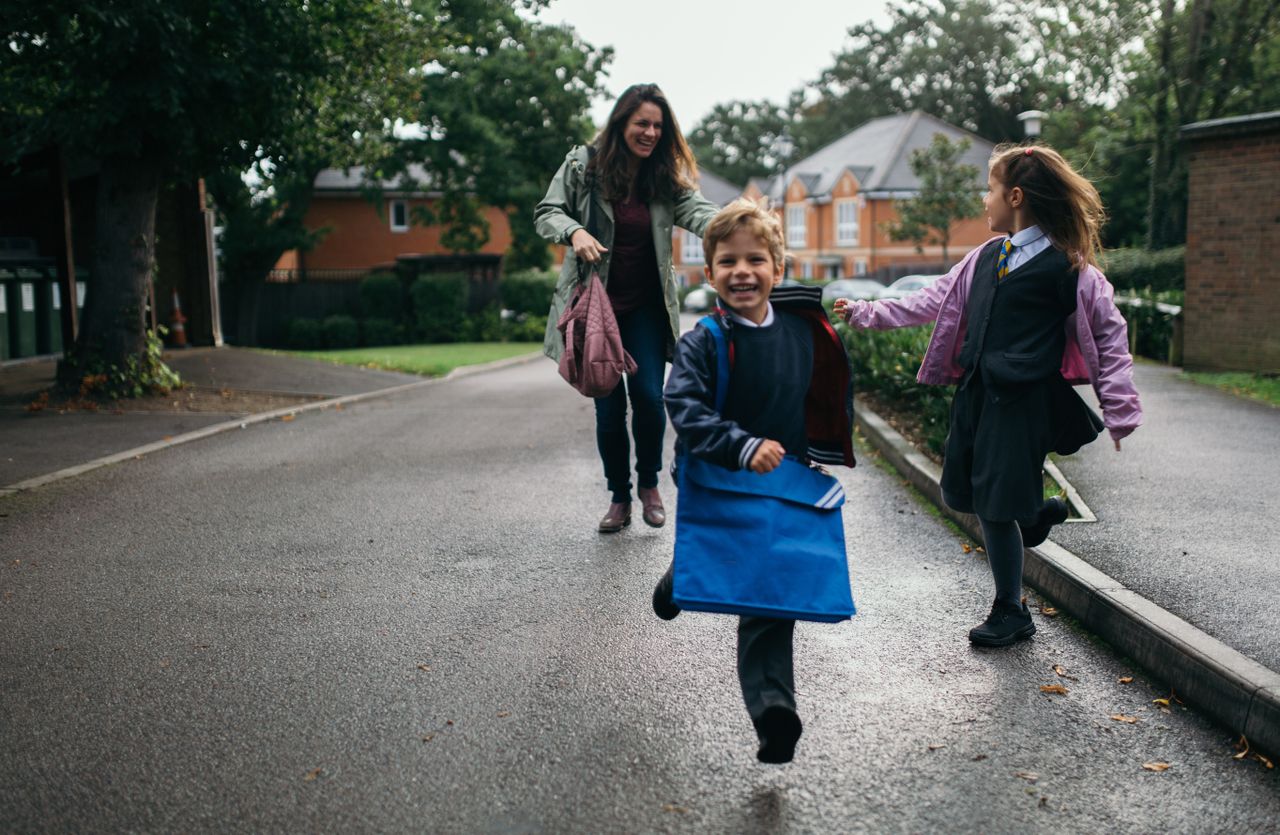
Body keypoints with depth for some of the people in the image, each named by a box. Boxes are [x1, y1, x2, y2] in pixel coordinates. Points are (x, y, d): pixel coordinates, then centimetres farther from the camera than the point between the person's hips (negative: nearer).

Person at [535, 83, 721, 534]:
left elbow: (697, 209, -17)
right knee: (609, 405, 2)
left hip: (646, 309, 1)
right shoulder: (583, 164, -4)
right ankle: (619, 497, 21)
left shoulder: (666, 177, 0)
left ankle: (649, 482, 18)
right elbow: (546, 213, 0)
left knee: (649, 396, -9)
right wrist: (575, 232, -23)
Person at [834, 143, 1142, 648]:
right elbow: (934, 300, 16)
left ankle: (1010, 613, 18)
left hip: (1022, 401, -7)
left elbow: (1109, 332, -5)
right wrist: (865, 314, 15)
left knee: (996, 508, -2)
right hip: (975, 393, 7)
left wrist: (1119, 411, -8)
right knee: (960, 493, 9)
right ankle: (1036, 512, 37)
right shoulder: (988, 256, 11)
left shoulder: (1066, 266, -9)